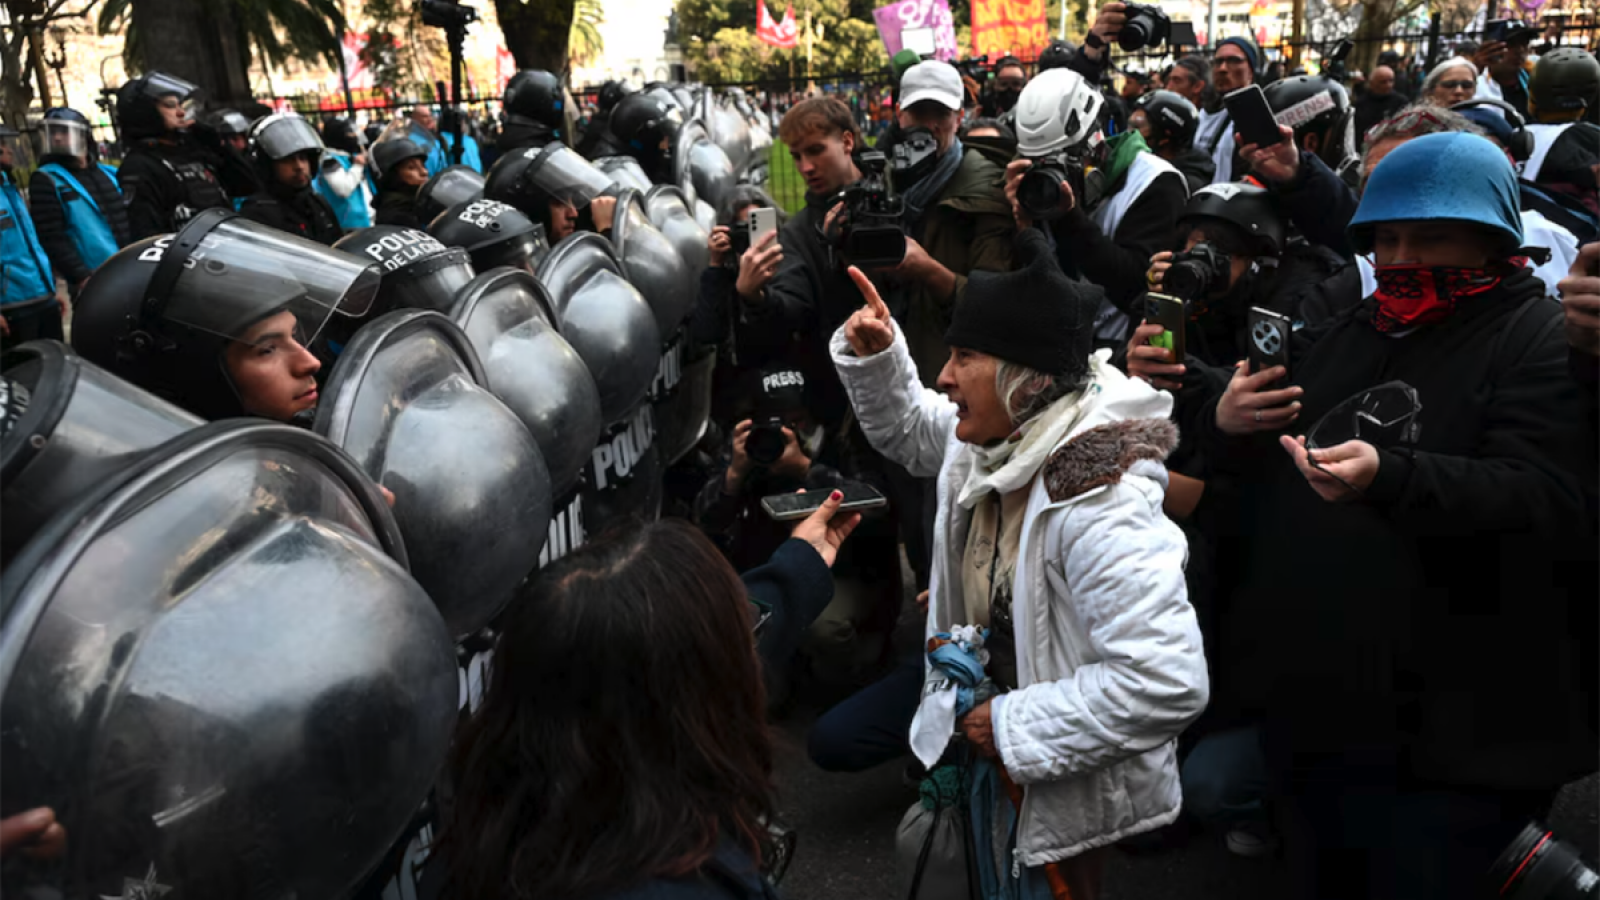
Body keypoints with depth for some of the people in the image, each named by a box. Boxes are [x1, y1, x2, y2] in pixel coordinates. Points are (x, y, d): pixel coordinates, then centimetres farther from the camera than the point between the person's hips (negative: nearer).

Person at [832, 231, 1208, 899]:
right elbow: (907, 430, 14)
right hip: (996, 748, 8)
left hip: (1070, 791, -8)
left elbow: (1168, 682, -38)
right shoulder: (996, 436, -8)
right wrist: (875, 357, -7)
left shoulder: (1097, 509, -34)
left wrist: (1016, 726, -27)